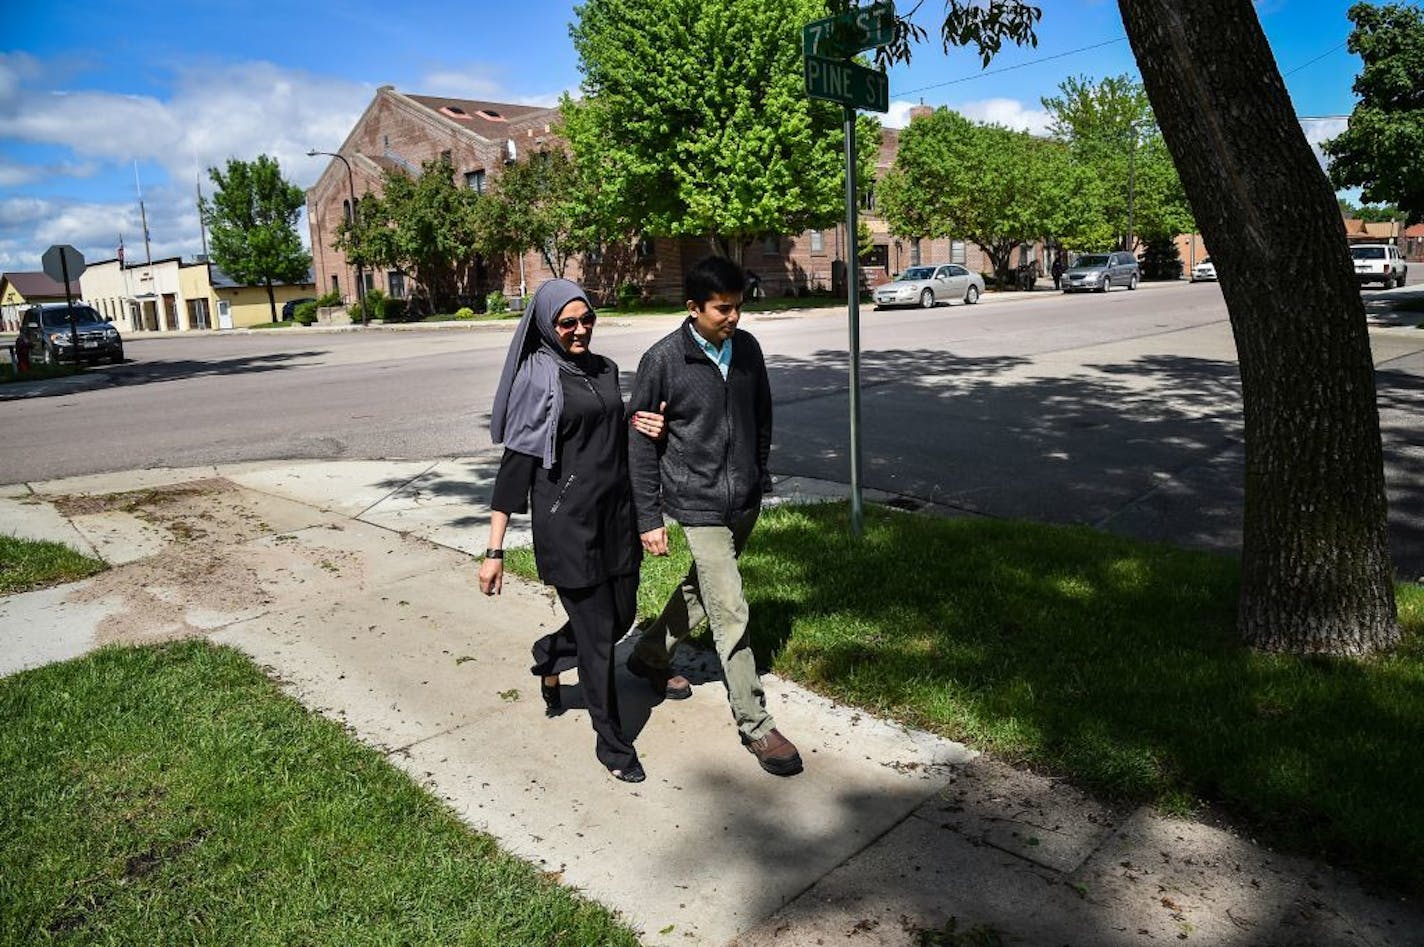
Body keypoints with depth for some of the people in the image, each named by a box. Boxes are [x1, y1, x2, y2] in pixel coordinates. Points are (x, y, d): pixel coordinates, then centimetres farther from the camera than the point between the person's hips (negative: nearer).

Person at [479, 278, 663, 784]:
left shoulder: (605, 370, 9)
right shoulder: (536, 379, -10)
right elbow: (515, 463, -12)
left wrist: (641, 430, -1)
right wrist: (495, 551, -14)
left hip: (615, 513, 7)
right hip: (567, 521, -7)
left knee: (622, 614, 17)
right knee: (597, 632, 3)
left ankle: (549, 655, 46)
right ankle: (612, 743, 21)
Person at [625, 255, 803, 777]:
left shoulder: (747, 347, 1)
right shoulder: (662, 360, -14)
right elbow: (641, 443, -9)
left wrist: (761, 474, 17)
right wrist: (649, 517, -10)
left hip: (746, 500, 6)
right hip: (699, 505, -6)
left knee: (702, 590, 22)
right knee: (730, 613, -6)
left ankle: (649, 656, 46)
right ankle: (755, 725, 7)